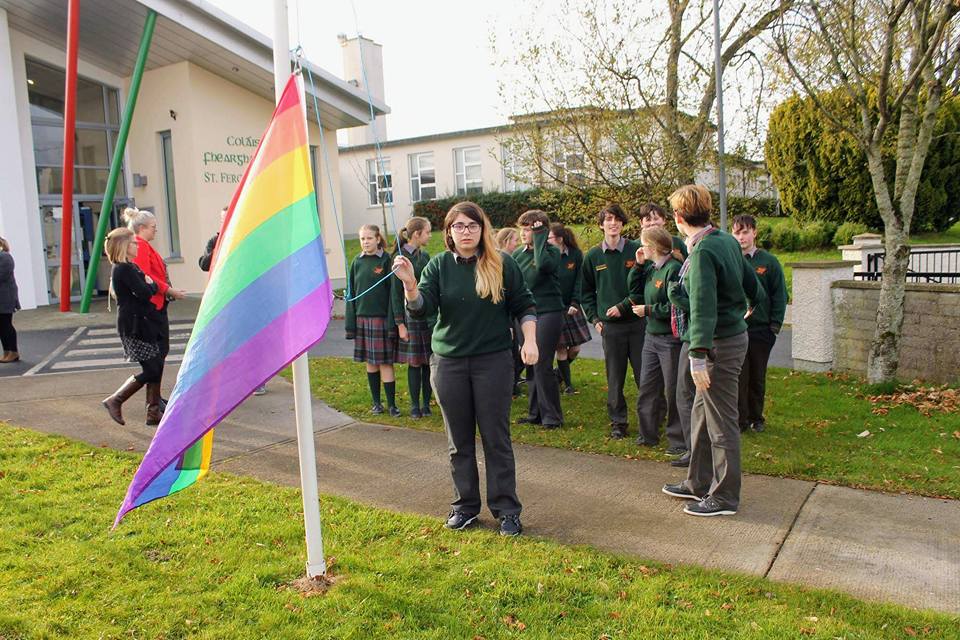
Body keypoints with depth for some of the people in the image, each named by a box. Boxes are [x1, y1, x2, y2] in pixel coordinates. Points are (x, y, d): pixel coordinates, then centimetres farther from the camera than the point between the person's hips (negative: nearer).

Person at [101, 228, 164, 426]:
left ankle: (153, 413, 13)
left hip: (144, 324, 10)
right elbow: (145, 293, -20)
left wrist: (150, 285, -4)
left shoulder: (131, 267, 17)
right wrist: (151, 284, -2)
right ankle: (114, 401, 6)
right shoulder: (124, 269, -16)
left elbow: (152, 288, 16)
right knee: (150, 370, -7)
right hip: (134, 326, -10)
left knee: (156, 367, 8)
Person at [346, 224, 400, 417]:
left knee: (385, 362, -3)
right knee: (370, 363, 10)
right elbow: (352, 294, 9)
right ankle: (377, 403, 20)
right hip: (362, 318, 4)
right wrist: (350, 324, 4)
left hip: (381, 318, -4)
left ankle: (392, 404, 4)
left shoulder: (386, 260, -4)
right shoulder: (357, 262, 8)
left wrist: (392, 323, -13)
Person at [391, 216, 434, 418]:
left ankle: (426, 403, 15)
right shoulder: (400, 258, -7)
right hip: (412, 316, -5)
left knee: (430, 361, 5)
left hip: (431, 315, 5)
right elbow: (396, 293, -7)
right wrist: (400, 324, -10)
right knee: (414, 362, 2)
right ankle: (415, 405, 13)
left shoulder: (424, 255, 11)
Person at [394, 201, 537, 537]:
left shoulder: (502, 264, -2)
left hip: (493, 361, -2)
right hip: (448, 362, 2)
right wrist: (410, 284, -27)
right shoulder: (439, 266, 1)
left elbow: (524, 305, 4)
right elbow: (421, 308, -9)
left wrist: (530, 340, -8)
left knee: (496, 437, 3)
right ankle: (465, 506, 24)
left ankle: (506, 509, 14)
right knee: (459, 440, 11)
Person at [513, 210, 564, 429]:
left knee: (542, 365, -8)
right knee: (531, 365, 11)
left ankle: (552, 416, 3)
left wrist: (539, 237, -19)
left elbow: (542, 264, -31)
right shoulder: (518, 254, 10)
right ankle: (535, 413, 21)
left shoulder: (552, 251, -7)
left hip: (548, 313, -6)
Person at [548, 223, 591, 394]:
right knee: (561, 347, 1)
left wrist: (575, 303, -11)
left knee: (575, 348, 5)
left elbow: (579, 281, -1)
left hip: (571, 307, 2)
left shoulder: (576, 254, -4)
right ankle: (568, 383, 17)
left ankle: (559, 372, 32)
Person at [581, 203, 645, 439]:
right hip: (610, 326, 2)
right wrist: (594, 318, 4)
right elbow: (587, 291, 14)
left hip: (637, 322, -1)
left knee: (644, 374, 1)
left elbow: (647, 285, -2)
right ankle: (618, 421, 18)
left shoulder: (637, 250, -1)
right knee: (614, 378, 7)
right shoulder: (593, 256, 7)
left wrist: (624, 306, -10)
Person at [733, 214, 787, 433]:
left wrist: (775, 325, -4)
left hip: (760, 329, 1)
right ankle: (740, 420, 10)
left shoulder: (769, 261, 1)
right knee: (738, 377, 1)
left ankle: (756, 418, 25)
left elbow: (779, 295, 2)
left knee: (757, 378, 11)